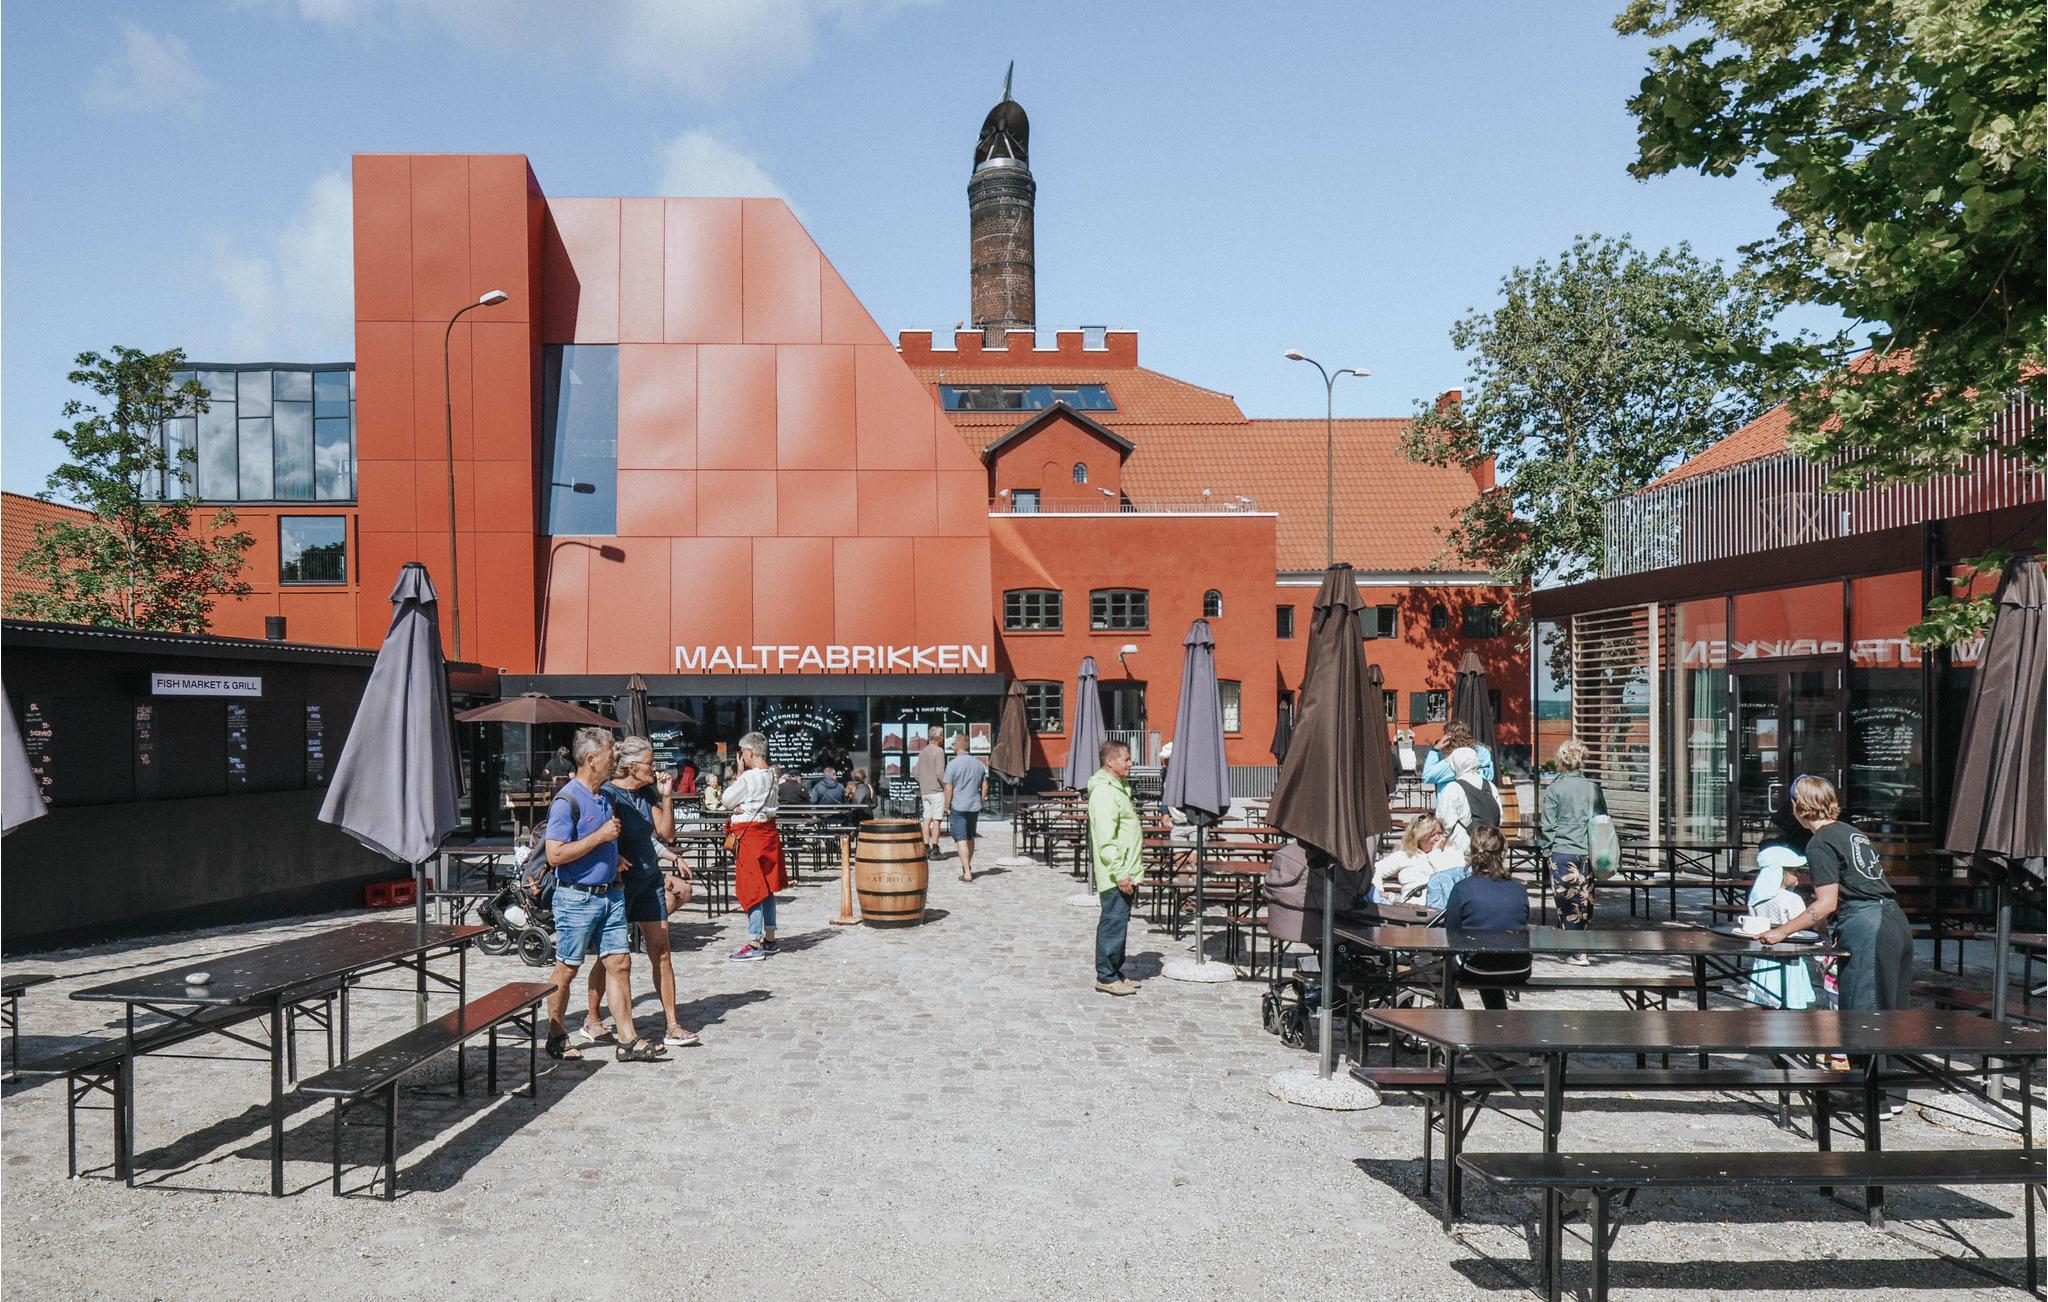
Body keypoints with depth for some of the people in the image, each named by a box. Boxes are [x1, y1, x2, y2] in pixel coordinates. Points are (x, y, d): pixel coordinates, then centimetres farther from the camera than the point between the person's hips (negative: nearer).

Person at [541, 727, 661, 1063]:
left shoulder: (605, 796, 12)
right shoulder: (567, 800, -14)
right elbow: (555, 855, -21)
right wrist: (601, 837, -20)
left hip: (609, 894, 7)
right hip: (577, 898, -7)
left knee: (618, 964, 3)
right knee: (566, 971, 6)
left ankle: (628, 1041, 5)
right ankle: (556, 1036, 22)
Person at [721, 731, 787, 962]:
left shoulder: (748, 777, -18)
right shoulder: (771, 776, 6)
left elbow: (727, 801, -6)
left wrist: (739, 773, -3)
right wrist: (739, 806, -8)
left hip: (749, 834, -8)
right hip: (768, 832, 8)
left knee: (751, 888, -5)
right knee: (766, 887, 14)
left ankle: (754, 945, -4)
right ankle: (769, 939, 21)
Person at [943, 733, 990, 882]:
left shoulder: (953, 764, -11)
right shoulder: (979, 764, 6)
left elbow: (948, 789, -12)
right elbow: (985, 787, 9)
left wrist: (947, 806, -1)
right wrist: (981, 802, 18)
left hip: (958, 806, -6)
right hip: (974, 806, 6)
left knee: (961, 839, -4)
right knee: (970, 838, 19)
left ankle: (967, 873, -11)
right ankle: (968, 867, 32)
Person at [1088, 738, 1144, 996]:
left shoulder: (1118, 787, 16)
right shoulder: (1104, 791, -17)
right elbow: (1106, 839, -22)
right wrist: (1119, 873, -23)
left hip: (1125, 872, 10)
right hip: (1116, 876, -10)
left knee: (1119, 922, 15)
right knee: (1114, 922, -5)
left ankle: (1114, 972, 23)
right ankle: (1106, 977, 3)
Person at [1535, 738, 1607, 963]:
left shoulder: (1555, 789, -8)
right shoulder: (1594, 788, 2)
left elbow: (1548, 826, -6)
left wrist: (1544, 844, 9)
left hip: (1563, 853, -4)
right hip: (1588, 853, 4)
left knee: (1568, 904, 3)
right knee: (1585, 900, 12)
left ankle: (1577, 952, 3)